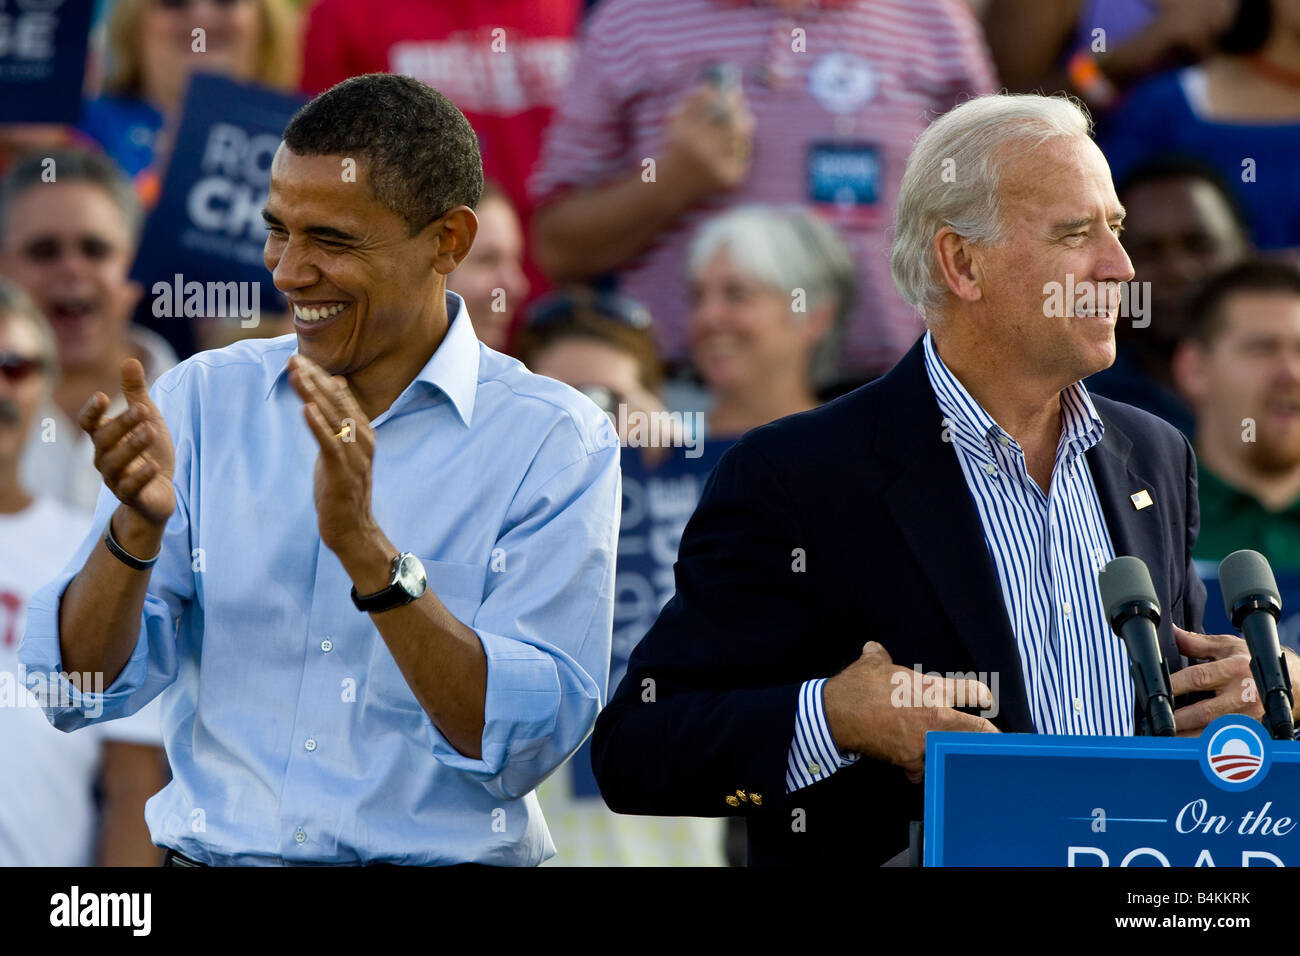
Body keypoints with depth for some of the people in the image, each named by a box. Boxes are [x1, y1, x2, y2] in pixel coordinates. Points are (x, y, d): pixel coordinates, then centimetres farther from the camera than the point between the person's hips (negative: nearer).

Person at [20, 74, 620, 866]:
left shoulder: (559, 442, 0)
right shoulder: (205, 398, 9)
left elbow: (526, 745, -10)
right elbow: (80, 694, 4)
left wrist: (365, 546, -17)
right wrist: (138, 525, -12)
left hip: (446, 865, -3)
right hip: (213, 859, 3)